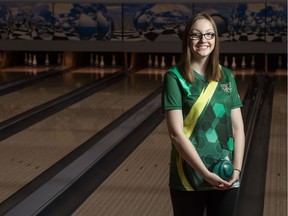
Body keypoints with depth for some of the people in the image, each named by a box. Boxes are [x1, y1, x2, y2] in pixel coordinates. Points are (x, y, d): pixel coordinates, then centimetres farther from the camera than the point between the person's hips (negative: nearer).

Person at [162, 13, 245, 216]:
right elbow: (176, 133, -14)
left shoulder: (226, 76, 5)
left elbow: (238, 127, 5)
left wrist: (237, 168, -8)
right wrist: (205, 174, -17)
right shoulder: (175, 77, -8)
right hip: (189, 178, -3)